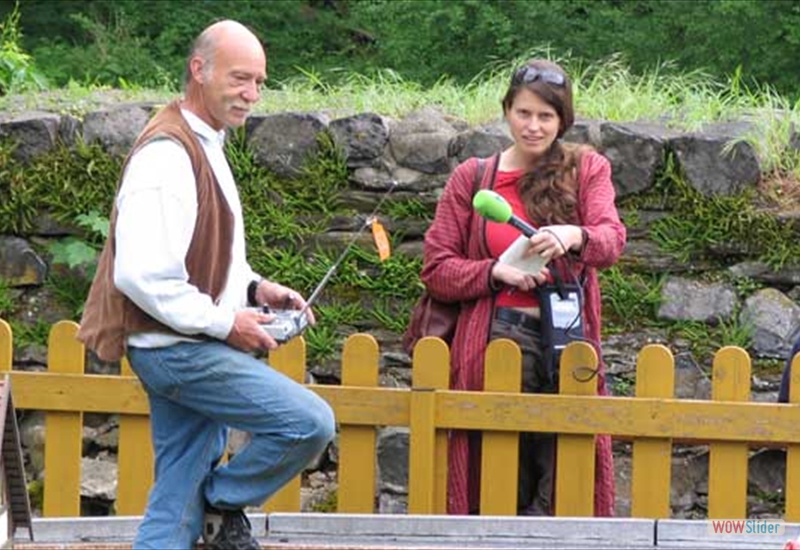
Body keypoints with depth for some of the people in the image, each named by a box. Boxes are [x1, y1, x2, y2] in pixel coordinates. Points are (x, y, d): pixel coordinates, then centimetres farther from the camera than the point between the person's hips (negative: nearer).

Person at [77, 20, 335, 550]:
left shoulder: (204, 146, 14)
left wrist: (253, 287, 8)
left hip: (189, 347, 10)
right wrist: (225, 322, -19)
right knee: (310, 423, -14)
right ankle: (225, 506, 5)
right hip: (178, 348, -10)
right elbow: (143, 275, -27)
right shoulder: (168, 155, -19)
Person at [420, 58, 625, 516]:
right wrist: (496, 272, -10)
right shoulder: (472, 178, 12)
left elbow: (612, 239, -7)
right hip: (498, 341, 0)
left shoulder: (587, 170, 11)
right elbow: (437, 270, 8)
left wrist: (574, 237, -29)